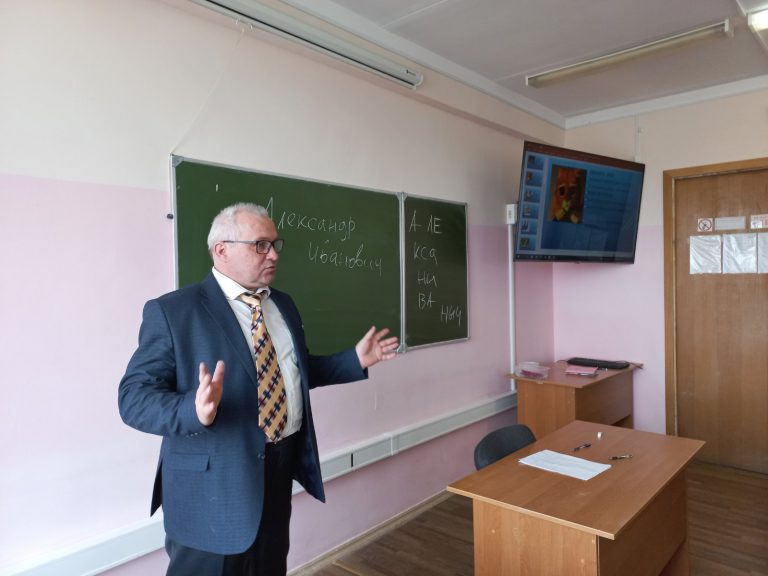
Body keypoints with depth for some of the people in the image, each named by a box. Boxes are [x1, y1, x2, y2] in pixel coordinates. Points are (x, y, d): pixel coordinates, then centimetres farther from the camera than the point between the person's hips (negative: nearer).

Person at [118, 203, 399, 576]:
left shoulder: (283, 305, 8)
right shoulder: (172, 310, -12)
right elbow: (133, 397, -17)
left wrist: (355, 360, 7)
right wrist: (194, 410, -36)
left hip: (280, 468, 6)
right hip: (215, 482, -6)